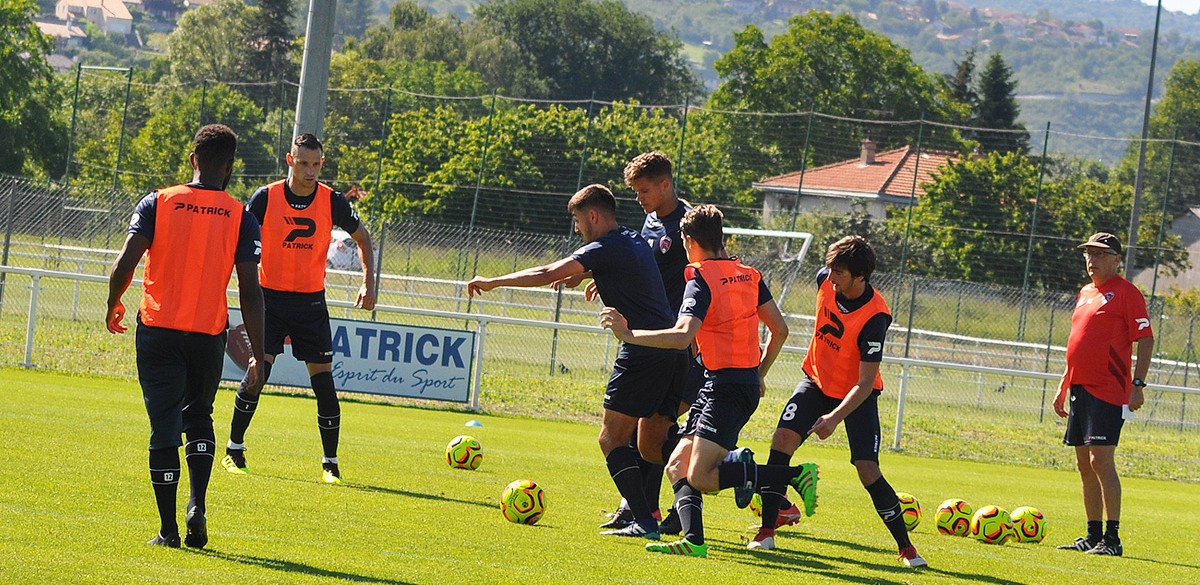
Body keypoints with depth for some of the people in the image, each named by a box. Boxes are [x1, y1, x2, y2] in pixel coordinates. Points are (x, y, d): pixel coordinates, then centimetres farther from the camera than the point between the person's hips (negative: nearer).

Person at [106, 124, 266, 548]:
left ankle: (168, 529, 1)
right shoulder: (240, 217, 0)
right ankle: (198, 505, 1)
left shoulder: (157, 204, -1)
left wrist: (113, 307, 8)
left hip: (158, 330, -1)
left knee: (164, 426, 3)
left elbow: (125, 263, -10)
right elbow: (250, 292, -3)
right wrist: (257, 354, 1)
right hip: (209, 334, 1)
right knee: (199, 417, 20)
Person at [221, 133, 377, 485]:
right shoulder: (265, 198, -7)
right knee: (257, 374, -10)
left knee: (323, 379, -4)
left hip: (311, 301, 1)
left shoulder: (333, 202, -4)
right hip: (270, 297, -1)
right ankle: (234, 452, 7)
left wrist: (369, 283, 2)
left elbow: (362, 237, 11)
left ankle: (330, 464, 5)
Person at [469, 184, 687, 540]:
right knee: (651, 446, 13)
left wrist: (493, 282, -3)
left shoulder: (606, 249, -7)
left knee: (613, 438, -3)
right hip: (673, 351, 9)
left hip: (644, 350, -9)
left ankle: (643, 521, -13)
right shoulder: (636, 242, 19)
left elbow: (548, 275, -12)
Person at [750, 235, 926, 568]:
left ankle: (906, 547, 4)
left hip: (857, 396, -5)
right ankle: (766, 533, -12)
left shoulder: (874, 318, -30)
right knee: (782, 439, -16)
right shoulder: (825, 280, -14)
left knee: (868, 471, -13)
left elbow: (865, 383, -30)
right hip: (818, 381, 5)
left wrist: (835, 418, -40)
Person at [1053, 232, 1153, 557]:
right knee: (1084, 464, 9)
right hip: (1081, 389, 9)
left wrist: (1138, 383, -19)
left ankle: (1113, 538, -13)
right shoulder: (1085, 293, 18)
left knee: (1101, 460, -14)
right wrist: (1063, 387, 24)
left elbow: (1146, 340, -11)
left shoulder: (1126, 292, -7)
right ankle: (1093, 536, 16)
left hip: (1108, 392, -9)